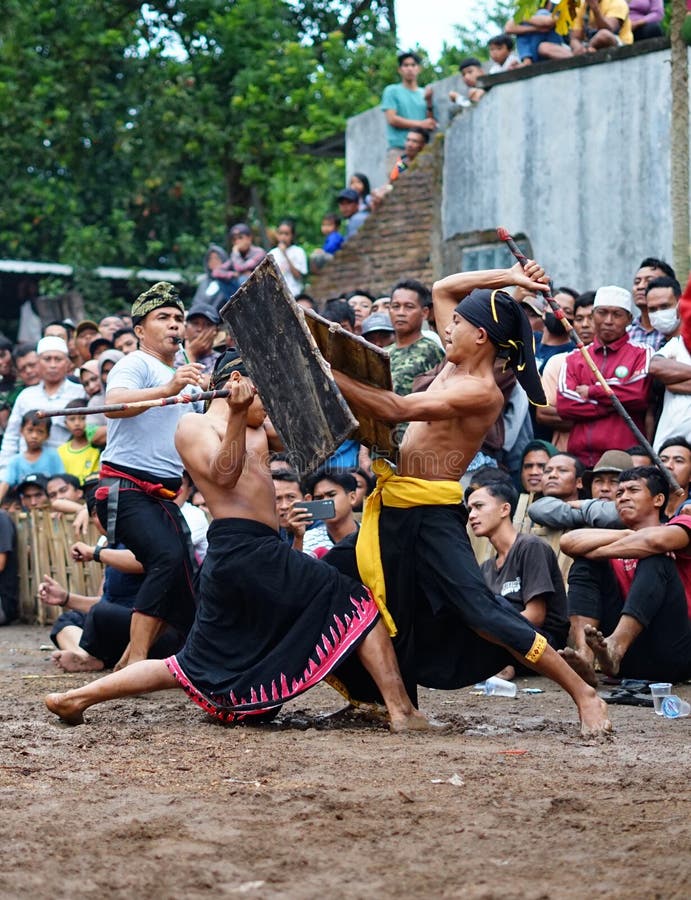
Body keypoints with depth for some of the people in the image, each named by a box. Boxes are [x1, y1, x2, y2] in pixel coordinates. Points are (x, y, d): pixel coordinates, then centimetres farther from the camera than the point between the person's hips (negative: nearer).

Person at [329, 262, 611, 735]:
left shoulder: (480, 392, -17)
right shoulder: (457, 366, 9)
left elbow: (396, 408, -26)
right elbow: (442, 288, 20)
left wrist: (330, 375, -26)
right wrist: (508, 277, 11)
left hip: (432, 516, -10)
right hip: (397, 510, 10)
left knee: (482, 610, -15)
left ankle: (584, 694, -10)